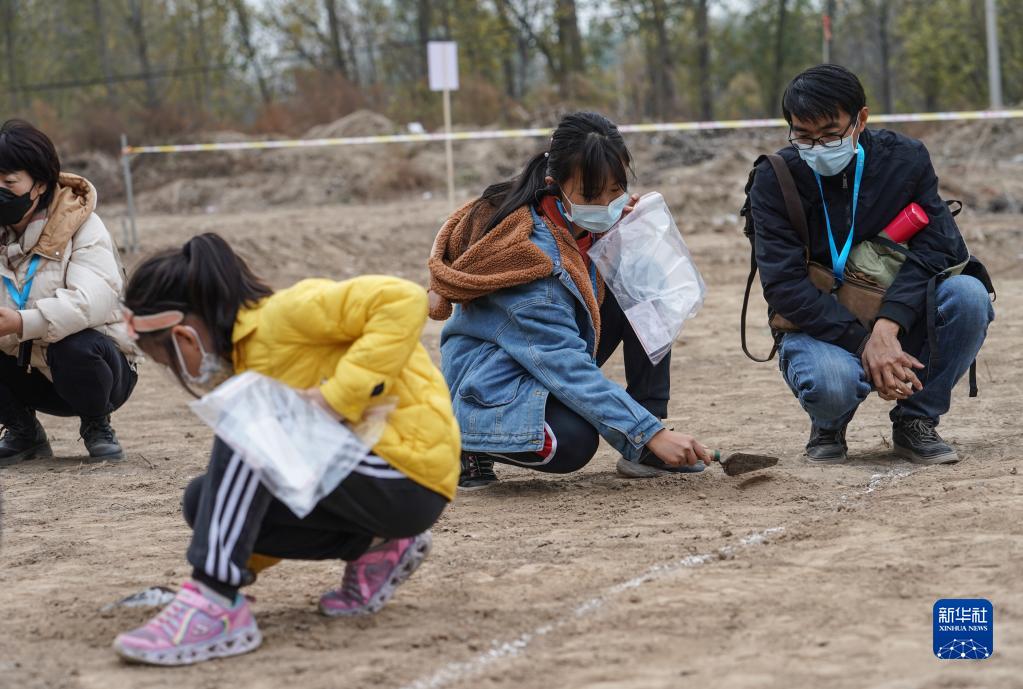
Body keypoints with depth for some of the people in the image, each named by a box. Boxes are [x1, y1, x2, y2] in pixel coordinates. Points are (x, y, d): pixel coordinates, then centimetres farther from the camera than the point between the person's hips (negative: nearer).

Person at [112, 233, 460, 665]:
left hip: (411, 475, -9)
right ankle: (371, 546, 6)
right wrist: (233, 568, 17)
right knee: (207, 501, 4)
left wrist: (337, 395, -26)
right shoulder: (247, 353, 14)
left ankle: (218, 609, -26)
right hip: (359, 477, 9)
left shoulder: (283, 316, -13)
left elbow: (404, 301, -26)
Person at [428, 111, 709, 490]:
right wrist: (651, 433, -33)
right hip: (495, 392, -9)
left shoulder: (570, 220, -6)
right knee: (573, 444, -37)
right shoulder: (532, 254, -30)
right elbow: (570, 369, -30)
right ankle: (470, 446, -5)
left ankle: (644, 452, -4)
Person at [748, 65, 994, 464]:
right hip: (821, 331, -3)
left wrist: (887, 326, -29)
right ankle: (828, 428, 3)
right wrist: (862, 343, -27)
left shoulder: (906, 158, -5)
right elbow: (783, 286, -16)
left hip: (899, 326, 3)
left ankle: (916, 421, -6)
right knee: (831, 383, -38)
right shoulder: (774, 181, -10)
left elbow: (937, 248, -13)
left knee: (969, 295, -27)